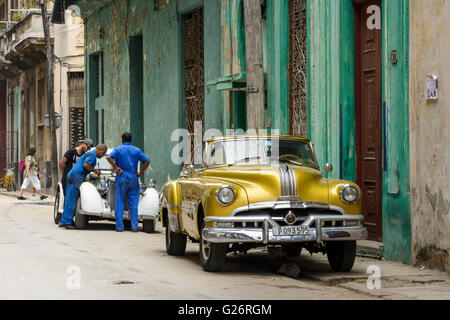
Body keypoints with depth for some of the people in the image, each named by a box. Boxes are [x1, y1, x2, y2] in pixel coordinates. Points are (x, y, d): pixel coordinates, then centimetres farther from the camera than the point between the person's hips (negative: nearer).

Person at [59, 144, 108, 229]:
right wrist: (95, 171, -9)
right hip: (76, 177, -10)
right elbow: (85, 165, -19)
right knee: (71, 201, -10)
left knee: (69, 200, 10)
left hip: (72, 177, 10)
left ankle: (63, 222, 11)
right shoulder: (92, 154, -7)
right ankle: (67, 222, -11)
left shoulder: (89, 154, 25)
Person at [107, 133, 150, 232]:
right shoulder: (137, 150, 7)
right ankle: (134, 227, 1)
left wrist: (116, 167, -7)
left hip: (121, 178, -1)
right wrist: (141, 173, 3)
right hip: (133, 179, 1)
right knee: (133, 204, 5)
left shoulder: (118, 149, 2)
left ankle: (119, 227, -1)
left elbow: (108, 157, -14)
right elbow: (147, 161, 0)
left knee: (120, 204, 2)